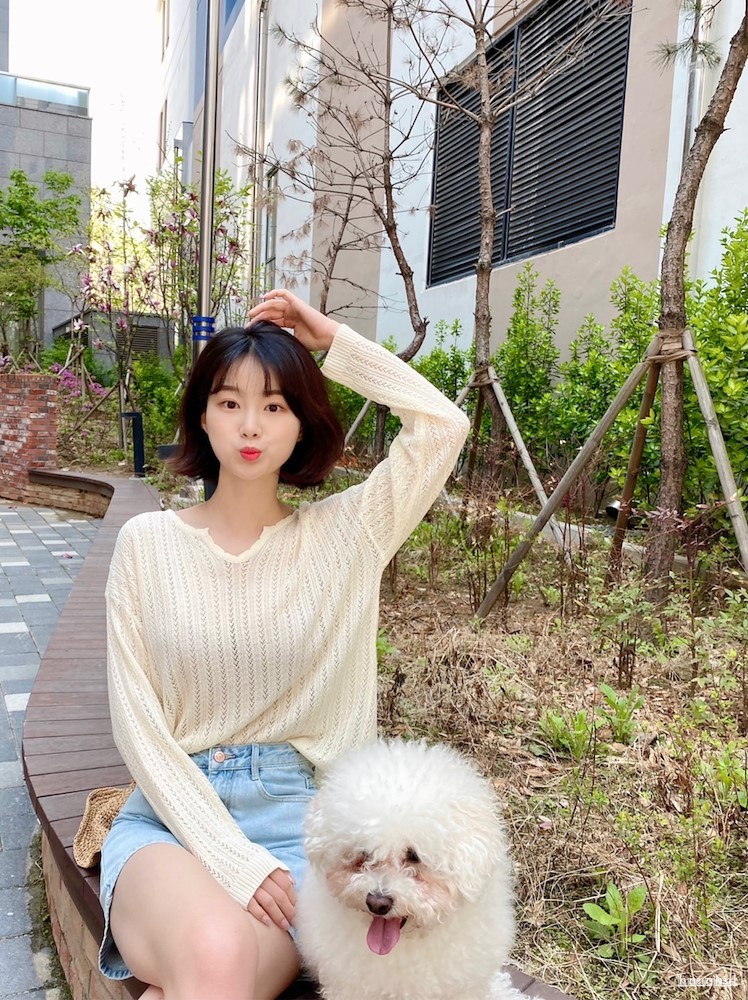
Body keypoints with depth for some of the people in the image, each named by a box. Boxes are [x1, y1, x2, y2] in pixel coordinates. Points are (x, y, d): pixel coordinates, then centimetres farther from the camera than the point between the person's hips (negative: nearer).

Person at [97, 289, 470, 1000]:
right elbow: (138, 723, -4)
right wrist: (232, 855, -13)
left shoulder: (340, 535, 0)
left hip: (294, 815, 1)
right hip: (171, 813, 0)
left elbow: (443, 425, -8)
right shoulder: (148, 543, -1)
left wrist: (333, 342, -2)